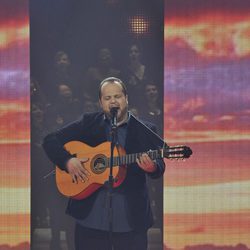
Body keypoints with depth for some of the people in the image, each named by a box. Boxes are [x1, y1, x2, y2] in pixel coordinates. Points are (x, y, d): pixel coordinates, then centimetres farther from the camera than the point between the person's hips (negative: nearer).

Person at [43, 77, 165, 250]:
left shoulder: (145, 130, 3)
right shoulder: (88, 123, 6)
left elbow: (160, 167, -5)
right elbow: (50, 141, 4)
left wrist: (152, 167, -29)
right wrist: (67, 161, -14)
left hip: (131, 219, 0)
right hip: (90, 217, 1)